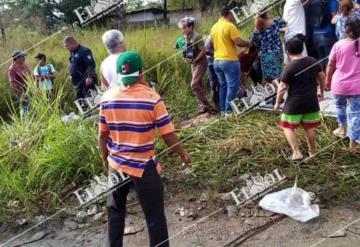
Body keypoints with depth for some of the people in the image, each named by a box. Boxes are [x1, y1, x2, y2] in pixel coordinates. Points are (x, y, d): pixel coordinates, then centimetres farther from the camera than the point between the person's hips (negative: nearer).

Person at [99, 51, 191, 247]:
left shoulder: (107, 98, -5)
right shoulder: (152, 98, -17)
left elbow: (102, 135, 3)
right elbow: (168, 135, -13)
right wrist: (183, 154, 4)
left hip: (116, 165, 5)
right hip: (144, 167, -4)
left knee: (115, 209, 24)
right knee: (154, 216, 9)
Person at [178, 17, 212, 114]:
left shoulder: (196, 36, -18)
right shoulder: (187, 37, 7)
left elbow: (203, 51, -18)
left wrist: (194, 60, -21)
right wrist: (186, 57, 0)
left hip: (200, 63, -9)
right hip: (193, 64, 9)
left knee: (194, 85, -14)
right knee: (198, 85, 12)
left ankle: (205, 105, -7)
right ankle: (202, 105, 22)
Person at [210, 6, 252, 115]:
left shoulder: (214, 27, 12)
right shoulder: (230, 26, -13)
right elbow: (238, 42, -16)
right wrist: (248, 43, 0)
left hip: (217, 60, 8)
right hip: (229, 60, -8)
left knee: (223, 85, 14)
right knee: (232, 86, -3)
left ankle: (223, 110, 16)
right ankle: (229, 110, -4)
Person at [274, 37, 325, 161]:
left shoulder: (289, 67, -15)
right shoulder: (313, 61, 1)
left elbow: (282, 88, -12)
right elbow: (322, 77, 11)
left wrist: (277, 103, 0)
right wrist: (321, 92, 26)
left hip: (294, 103, -5)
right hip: (311, 101, 5)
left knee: (288, 127, 7)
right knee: (309, 127, 17)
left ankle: (297, 153, -2)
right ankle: (312, 152, 29)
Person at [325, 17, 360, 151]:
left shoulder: (338, 45, -8)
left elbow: (330, 66, -1)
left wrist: (328, 81, 13)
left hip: (339, 84, 1)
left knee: (340, 105, 28)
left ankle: (342, 129, 42)